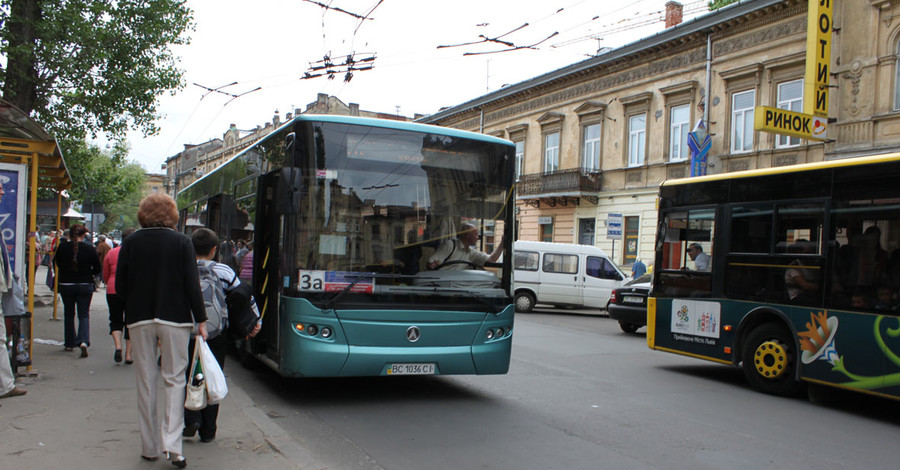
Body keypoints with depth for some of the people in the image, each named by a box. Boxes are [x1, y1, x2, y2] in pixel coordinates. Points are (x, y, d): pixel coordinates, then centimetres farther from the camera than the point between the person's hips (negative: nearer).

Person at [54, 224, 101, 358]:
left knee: (69, 314, 16)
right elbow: (97, 269, -4)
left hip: (66, 285, 1)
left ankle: (70, 343, 21)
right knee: (84, 315, 4)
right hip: (85, 285, -1)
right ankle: (84, 341, -17)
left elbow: (58, 264, 9)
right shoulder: (89, 248, -9)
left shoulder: (62, 247, -7)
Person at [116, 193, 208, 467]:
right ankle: (172, 444, -6)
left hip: (139, 320, 2)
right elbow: (192, 285, -8)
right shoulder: (181, 242, -5)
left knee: (146, 382, 10)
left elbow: (120, 286, 4)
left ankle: (149, 447, 17)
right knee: (174, 379, 5)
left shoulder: (130, 243, 1)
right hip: (174, 318, -2)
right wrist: (201, 320, -2)